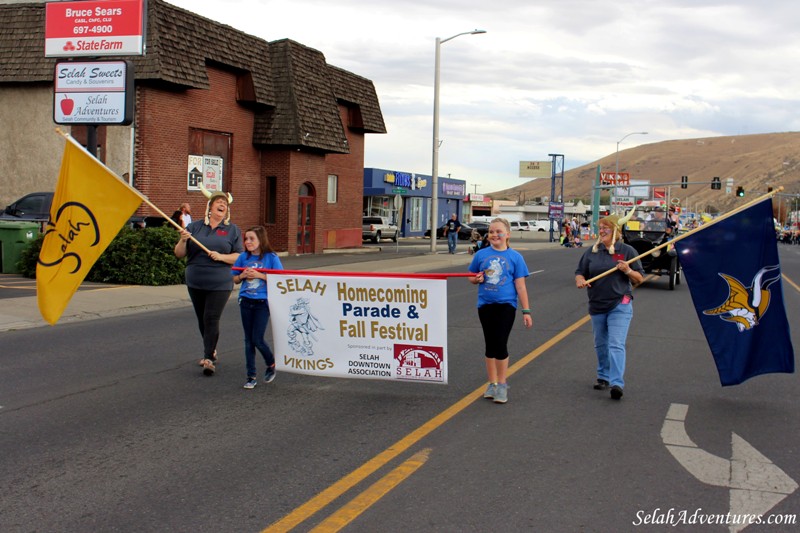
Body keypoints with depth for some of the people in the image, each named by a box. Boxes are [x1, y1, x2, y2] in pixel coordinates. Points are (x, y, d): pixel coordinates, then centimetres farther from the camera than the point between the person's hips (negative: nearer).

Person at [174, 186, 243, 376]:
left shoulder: (232, 230, 4)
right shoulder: (194, 227, 7)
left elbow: (240, 257, -1)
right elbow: (179, 254, 7)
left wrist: (221, 256, -16)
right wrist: (183, 241, -13)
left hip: (220, 284, -3)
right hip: (195, 283, 3)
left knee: (211, 319, -11)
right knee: (202, 320, 13)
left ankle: (209, 358, -7)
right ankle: (211, 350, 31)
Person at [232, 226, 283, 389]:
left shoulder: (271, 258, -6)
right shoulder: (243, 257, 5)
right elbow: (234, 279, 13)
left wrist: (259, 275, -17)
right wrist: (242, 275, -8)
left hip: (263, 302, -4)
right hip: (246, 302, 4)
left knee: (257, 339, -7)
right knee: (249, 340, 7)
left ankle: (271, 364, 21)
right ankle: (251, 376, 15)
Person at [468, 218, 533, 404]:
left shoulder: (515, 257, -3)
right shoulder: (481, 254, 3)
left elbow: (520, 285, -2)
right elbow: (471, 277, 15)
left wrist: (526, 311, -3)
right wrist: (476, 279, -9)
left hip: (506, 305, -3)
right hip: (485, 304, 3)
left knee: (501, 344, -6)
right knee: (490, 345, 11)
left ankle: (502, 385, 9)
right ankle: (492, 383, 23)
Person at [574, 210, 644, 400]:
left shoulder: (627, 251, -1)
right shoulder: (592, 252, 7)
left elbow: (639, 279, 1)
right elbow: (580, 272, 10)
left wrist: (627, 270, -19)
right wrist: (580, 280, -13)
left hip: (620, 305, -4)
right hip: (597, 306, 4)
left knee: (616, 344, -15)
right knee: (601, 345, 15)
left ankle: (617, 383, -21)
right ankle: (603, 376, 31)